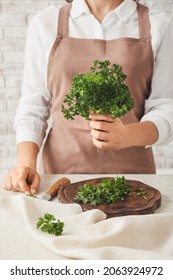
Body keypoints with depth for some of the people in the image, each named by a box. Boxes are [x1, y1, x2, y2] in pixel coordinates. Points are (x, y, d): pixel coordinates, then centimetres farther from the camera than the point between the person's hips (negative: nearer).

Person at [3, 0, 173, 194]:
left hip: (132, 170, 0)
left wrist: (128, 135, -20)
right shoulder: (46, 23, 4)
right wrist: (27, 163, -9)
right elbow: (33, 105, 5)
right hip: (63, 167, 1)